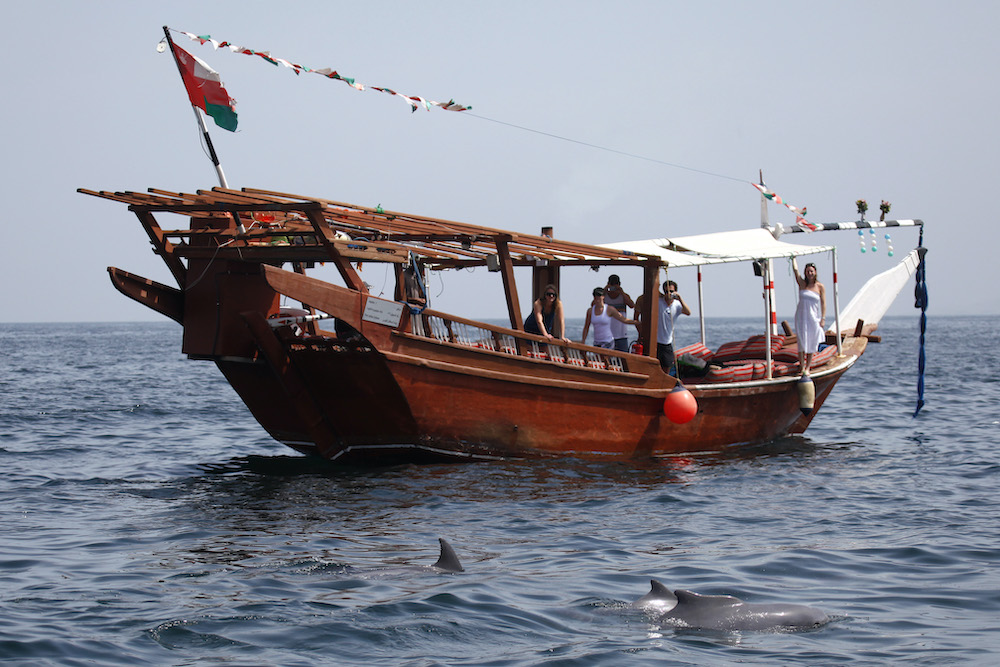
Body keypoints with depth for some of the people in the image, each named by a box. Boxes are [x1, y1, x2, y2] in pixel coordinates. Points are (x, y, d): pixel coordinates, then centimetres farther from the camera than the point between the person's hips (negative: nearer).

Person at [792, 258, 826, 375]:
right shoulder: (802, 284, 2)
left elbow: (823, 304, -1)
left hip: (814, 317, 0)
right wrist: (793, 258, -3)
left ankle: (807, 368, 10)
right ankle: (802, 367, -1)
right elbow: (795, 270, -5)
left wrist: (823, 319, -6)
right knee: (802, 342, -4)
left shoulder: (820, 287, 0)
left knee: (812, 344, 4)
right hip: (801, 316, 0)